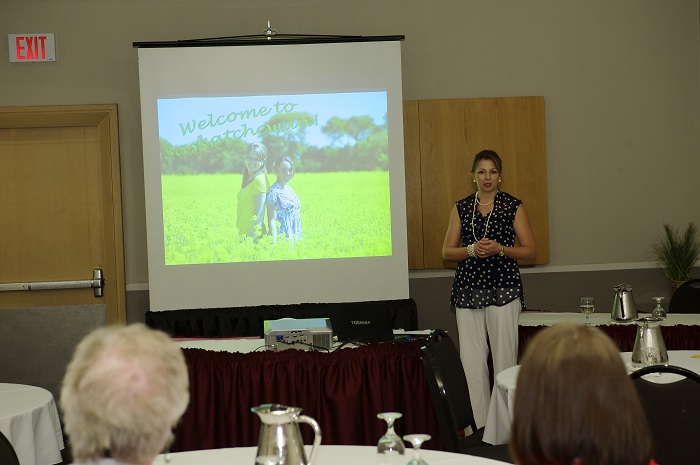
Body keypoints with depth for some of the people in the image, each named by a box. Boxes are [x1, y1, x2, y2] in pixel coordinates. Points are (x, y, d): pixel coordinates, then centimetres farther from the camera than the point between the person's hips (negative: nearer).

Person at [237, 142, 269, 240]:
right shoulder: (247, 180, 13)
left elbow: (260, 213, -17)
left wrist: (253, 237, -21)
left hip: (252, 234, -8)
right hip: (244, 233, 8)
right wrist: (241, 234, 13)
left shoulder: (259, 180, -13)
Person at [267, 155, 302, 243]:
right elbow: (272, 220, -16)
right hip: (282, 235, -7)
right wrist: (274, 242, -23)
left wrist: (298, 238, 16)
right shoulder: (274, 192, -12)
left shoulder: (290, 189, 10)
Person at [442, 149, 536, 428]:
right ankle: (479, 425, 9)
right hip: (468, 289, 3)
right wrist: (472, 250, -9)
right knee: (471, 358, 1)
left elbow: (529, 250, 2)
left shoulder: (513, 206, 3)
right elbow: (447, 252, 9)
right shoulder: (461, 208, 11)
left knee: (504, 355, -4)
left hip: (503, 288, -3)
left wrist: (500, 249, -13)